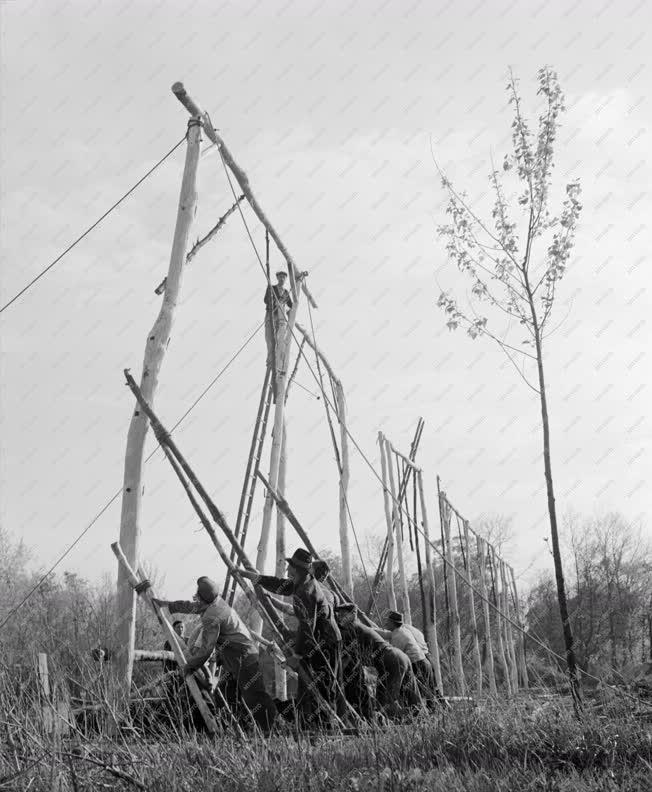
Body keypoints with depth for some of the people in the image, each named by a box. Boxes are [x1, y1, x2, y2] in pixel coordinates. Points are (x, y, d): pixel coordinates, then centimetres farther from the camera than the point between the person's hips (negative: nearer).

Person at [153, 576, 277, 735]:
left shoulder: (212, 617, -22)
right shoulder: (215, 603, 6)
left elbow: (206, 648, -19)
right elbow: (191, 606, 24)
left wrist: (190, 665, -5)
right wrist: (166, 604, 28)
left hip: (243, 659, -11)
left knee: (254, 699, -12)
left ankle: (269, 733, -12)